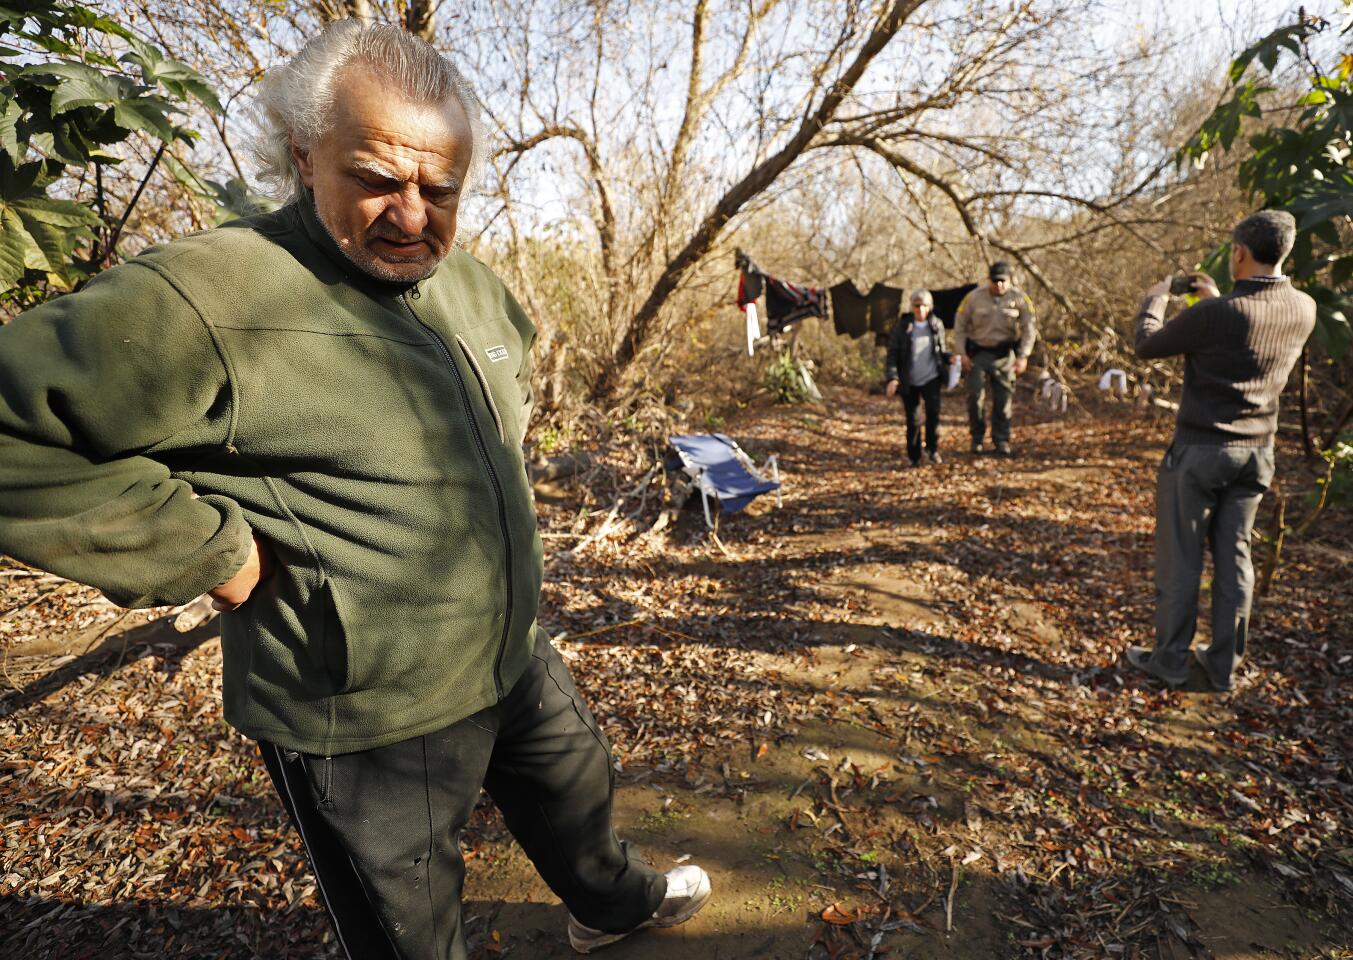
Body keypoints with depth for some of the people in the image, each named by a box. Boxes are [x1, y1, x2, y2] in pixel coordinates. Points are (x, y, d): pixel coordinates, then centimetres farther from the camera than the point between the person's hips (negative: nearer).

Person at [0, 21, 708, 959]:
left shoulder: (471, 283, 1)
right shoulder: (208, 299, -25)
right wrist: (210, 554, -23)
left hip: (517, 660, 8)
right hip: (367, 726, -7)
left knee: (577, 789, 32)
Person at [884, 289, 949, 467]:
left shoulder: (936, 325, 4)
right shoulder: (902, 327, -4)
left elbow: (941, 351, 15)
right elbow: (892, 355, -4)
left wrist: (949, 359, -7)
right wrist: (892, 378, -17)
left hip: (931, 378, 1)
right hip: (909, 381, -1)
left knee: (933, 410, -19)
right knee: (912, 420, 5)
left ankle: (932, 449, -2)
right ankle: (913, 457, 20)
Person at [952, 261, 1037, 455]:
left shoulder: (1019, 298, -4)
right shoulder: (974, 297, -6)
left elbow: (1029, 328, 0)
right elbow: (959, 326, 1)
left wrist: (1023, 356, -8)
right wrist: (963, 354, -5)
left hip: (1004, 354, 1)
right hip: (978, 352, -1)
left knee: (1004, 398, 3)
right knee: (975, 395, -10)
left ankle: (1001, 440, 13)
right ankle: (977, 437, 8)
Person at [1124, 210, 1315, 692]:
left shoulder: (1213, 314, -21)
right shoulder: (1304, 310, -1)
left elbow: (1147, 346, -6)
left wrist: (1155, 299, 11)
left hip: (1200, 449, -6)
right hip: (1257, 451, 6)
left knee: (1180, 556, 5)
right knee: (1234, 555, 13)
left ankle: (1170, 659, 15)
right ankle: (1224, 665, 22)